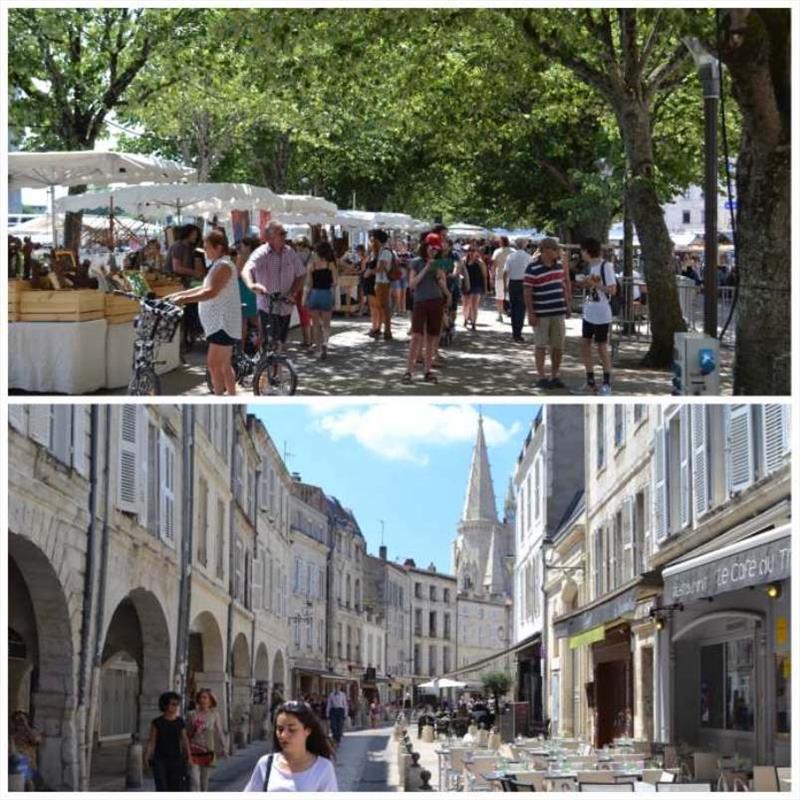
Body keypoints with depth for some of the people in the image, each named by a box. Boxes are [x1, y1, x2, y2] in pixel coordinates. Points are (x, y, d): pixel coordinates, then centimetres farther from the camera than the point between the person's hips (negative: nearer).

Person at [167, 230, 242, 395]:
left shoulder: (223, 266, -17)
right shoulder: (219, 265, 18)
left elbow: (211, 292, -29)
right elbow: (204, 288, 20)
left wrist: (184, 299, -34)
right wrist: (177, 295, 14)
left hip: (223, 324, -11)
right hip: (219, 324, 11)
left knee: (214, 365, -13)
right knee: (224, 365, 16)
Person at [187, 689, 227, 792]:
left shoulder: (215, 715, 3)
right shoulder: (191, 715, 2)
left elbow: (219, 733, 4)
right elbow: (186, 734, 12)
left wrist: (224, 748, 0)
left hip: (207, 752, 1)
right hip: (194, 751, -1)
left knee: (204, 780, 11)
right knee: (195, 781, -11)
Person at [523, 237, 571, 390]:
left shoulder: (559, 265, 8)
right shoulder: (532, 268, -11)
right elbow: (527, 292, -11)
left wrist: (567, 305, 16)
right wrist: (530, 314, -14)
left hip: (558, 312, 6)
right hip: (541, 314, -6)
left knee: (558, 346, 7)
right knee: (541, 345, 1)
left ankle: (555, 377, 16)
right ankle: (541, 378, 5)